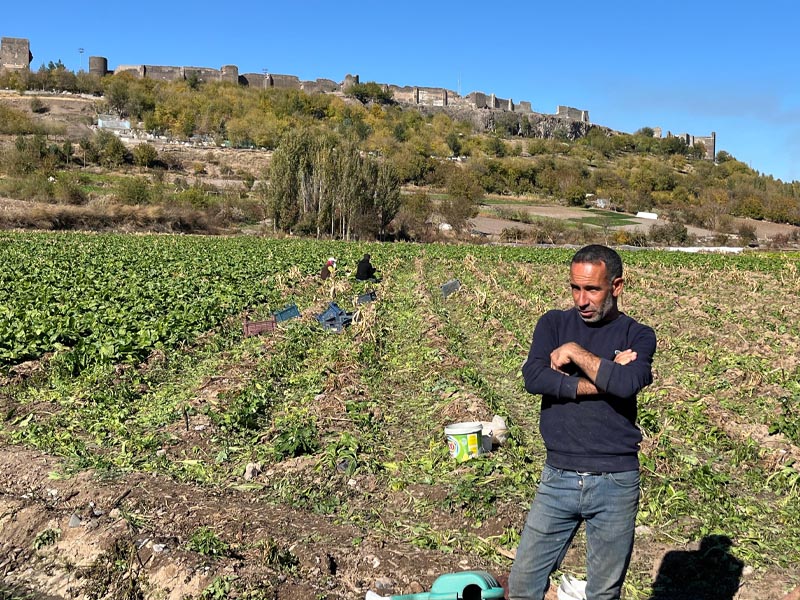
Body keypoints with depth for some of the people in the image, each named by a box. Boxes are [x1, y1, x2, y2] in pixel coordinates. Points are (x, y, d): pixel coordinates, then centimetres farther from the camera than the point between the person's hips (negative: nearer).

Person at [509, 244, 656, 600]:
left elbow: (627, 383, -21)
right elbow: (534, 378, -14)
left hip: (615, 483, -1)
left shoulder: (638, 336, 0)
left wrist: (575, 352, -12)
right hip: (558, 477, 1)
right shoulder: (554, 324, 4)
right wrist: (603, 381, -14)